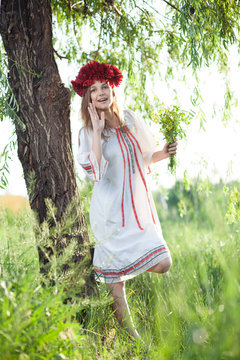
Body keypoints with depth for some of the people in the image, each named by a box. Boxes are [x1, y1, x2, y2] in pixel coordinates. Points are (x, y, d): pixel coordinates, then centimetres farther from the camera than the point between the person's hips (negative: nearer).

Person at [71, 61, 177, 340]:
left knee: (163, 264, -5)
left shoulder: (130, 119, 8)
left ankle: (126, 265, 24)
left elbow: (145, 157, 18)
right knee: (115, 280, -1)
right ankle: (130, 336, 16)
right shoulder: (87, 132, -4)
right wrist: (97, 131, -19)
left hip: (139, 205, 4)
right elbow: (94, 172, -19)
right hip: (111, 210, -4)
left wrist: (164, 153, -2)